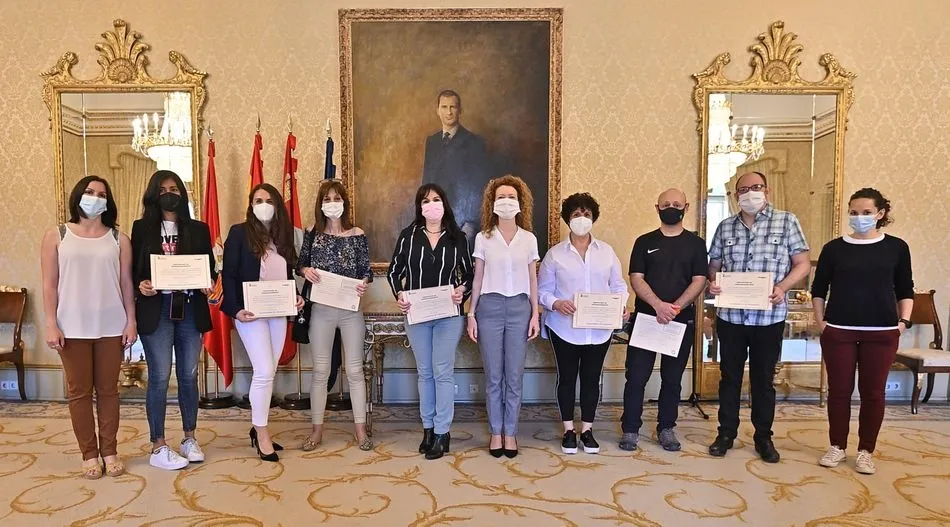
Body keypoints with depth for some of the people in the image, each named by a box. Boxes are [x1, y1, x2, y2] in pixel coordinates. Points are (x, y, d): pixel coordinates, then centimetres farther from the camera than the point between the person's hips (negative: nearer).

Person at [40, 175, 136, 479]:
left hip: (111, 327, 1)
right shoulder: (56, 237, 3)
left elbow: (126, 283, 4)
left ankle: (109, 451, 18)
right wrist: (51, 325, -6)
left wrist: (131, 321, 0)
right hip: (72, 328, 0)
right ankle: (89, 454, 17)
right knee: (79, 392, 6)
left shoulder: (118, 239, 5)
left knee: (108, 390, 8)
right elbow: (49, 285, 1)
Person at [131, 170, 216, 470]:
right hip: (156, 309, -2)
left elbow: (210, 267, 10)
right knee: (160, 377, -1)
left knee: (189, 375, 10)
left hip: (190, 308, 3)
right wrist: (140, 285, -15)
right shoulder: (142, 228, 4)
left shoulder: (198, 229, 9)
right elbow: (132, 269, 5)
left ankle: (189, 439, 24)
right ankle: (158, 448, 9)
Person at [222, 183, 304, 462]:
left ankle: (258, 429, 22)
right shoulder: (239, 233, -3)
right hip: (251, 312, -5)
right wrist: (235, 309, -16)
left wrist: (295, 297, -1)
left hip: (278, 312, 5)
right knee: (264, 371, -10)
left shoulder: (283, 235, 12)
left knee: (268, 373, 10)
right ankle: (262, 435, 4)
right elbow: (228, 274, -6)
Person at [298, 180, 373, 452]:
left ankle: (361, 429, 17)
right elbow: (299, 265, 10)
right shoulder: (312, 233, 3)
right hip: (321, 309, 1)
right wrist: (305, 270, -12)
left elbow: (366, 270, 1)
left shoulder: (357, 235, 0)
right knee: (320, 371, 7)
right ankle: (317, 429, 19)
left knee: (354, 370, 6)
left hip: (351, 309, -1)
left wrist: (363, 283, -20)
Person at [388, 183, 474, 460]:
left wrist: (462, 291, -12)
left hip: (449, 314, -1)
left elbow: (469, 274, 7)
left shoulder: (457, 237, 1)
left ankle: (442, 432, 9)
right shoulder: (408, 235, 1)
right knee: (425, 372, 11)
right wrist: (399, 295, -10)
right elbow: (394, 271, 7)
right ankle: (428, 427, 23)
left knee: (443, 372, -1)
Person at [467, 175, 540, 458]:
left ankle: (510, 432, 17)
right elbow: (477, 279, 6)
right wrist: (471, 314, 1)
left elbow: (533, 280, 8)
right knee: (493, 376, 5)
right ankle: (496, 432, 18)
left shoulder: (529, 239, 6)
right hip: (490, 307, 0)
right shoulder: (483, 238, 3)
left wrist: (535, 315, 3)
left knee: (514, 375, 4)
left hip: (519, 308, 1)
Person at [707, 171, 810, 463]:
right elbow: (714, 265, 11)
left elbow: (803, 264, -1)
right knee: (729, 376, 11)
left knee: (763, 379, 9)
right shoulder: (725, 226, 8)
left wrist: (782, 287, -18)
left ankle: (763, 437, 24)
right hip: (730, 315, 2)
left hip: (769, 316, -2)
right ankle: (726, 433, 24)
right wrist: (713, 282, -11)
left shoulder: (786, 221, 0)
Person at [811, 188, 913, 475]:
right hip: (838, 331, 0)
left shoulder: (896, 247, 4)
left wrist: (904, 321, 0)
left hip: (882, 332, 0)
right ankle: (837, 447, 21)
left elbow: (905, 289, 10)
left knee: (873, 392, 6)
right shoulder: (834, 248, 3)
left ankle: (865, 451, 20)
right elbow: (818, 288, 7)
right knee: (839, 390, 6)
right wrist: (820, 321, -1)